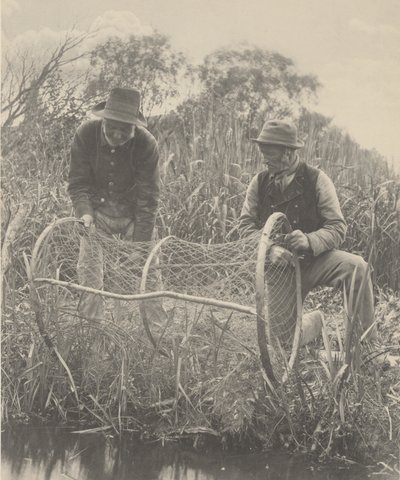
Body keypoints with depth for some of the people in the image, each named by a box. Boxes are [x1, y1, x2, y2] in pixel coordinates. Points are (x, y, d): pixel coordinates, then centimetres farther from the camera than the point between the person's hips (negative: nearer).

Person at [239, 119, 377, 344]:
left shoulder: (317, 180, -8)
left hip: (314, 258, -2)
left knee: (357, 267, -33)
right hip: (279, 265, 3)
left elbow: (337, 228, -11)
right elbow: (246, 224, -4)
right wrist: (269, 248, -25)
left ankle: (368, 345, -21)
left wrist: (309, 241, -32)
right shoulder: (260, 182, 0)